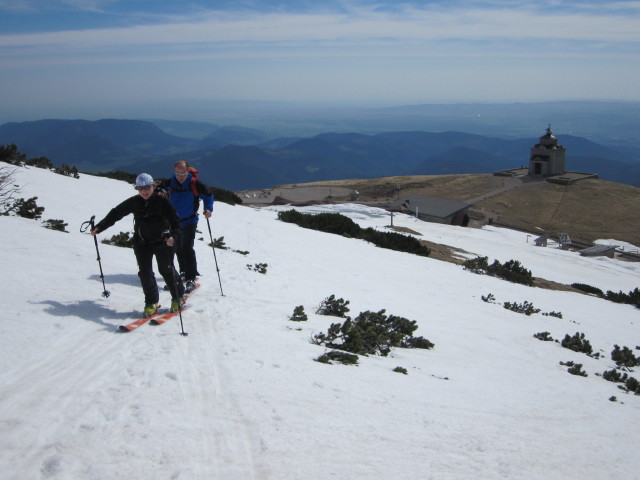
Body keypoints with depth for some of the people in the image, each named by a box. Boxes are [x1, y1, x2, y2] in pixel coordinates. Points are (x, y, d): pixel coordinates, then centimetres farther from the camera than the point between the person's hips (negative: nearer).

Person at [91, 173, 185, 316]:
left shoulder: (162, 202, -12)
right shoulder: (134, 202, -1)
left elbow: (175, 221, -15)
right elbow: (115, 214, 8)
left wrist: (173, 236, -34)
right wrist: (99, 227, 5)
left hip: (162, 241, -3)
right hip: (141, 243, 4)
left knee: (166, 270, -1)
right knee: (145, 272, 0)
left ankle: (178, 297, 18)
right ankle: (151, 302, 13)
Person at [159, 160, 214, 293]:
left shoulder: (195, 184, -11)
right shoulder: (169, 183, -4)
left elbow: (208, 195, 2)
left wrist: (208, 209, -11)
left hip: (189, 221, -5)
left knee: (187, 248, -15)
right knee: (178, 249, 15)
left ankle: (191, 279, -13)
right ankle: (184, 273, 33)